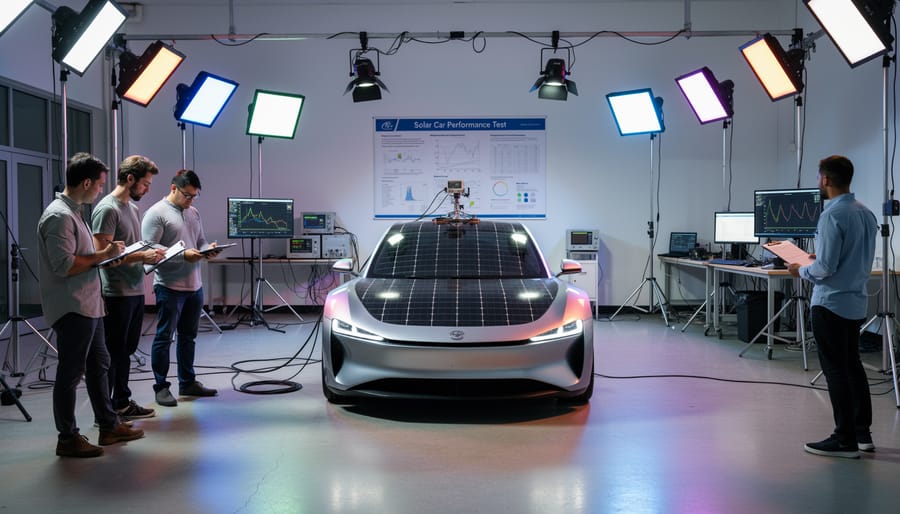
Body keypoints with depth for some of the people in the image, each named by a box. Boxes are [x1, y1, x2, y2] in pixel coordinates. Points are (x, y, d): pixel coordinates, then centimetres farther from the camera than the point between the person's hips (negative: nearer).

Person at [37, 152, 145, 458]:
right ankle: (68, 439, 10)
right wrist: (102, 255, -16)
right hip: (72, 309, -11)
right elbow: (63, 265, -24)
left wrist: (104, 253, 9)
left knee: (98, 365, 17)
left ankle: (109, 426, 28)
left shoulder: (73, 212, 15)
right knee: (70, 373, -1)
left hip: (88, 306, 11)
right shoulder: (59, 216, -18)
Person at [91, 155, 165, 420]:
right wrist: (143, 256, -20)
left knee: (126, 350, 16)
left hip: (136, 291, 9)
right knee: (112, 352, 0)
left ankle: (122, 403, 28)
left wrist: (152, 254, 5)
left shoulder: (133, 208, 14)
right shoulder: (107, 209, -14)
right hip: (117, 294, -9)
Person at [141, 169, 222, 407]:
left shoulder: (193, 212, 14)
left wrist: (207, 249, -3)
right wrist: (183, 255, -23)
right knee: (164, 337, 2)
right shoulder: (156, 214, -9)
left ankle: (188, 383, 27)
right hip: (169, 287, -8)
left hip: (194, 286, 8)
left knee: (188, 336, 16)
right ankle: (161, 387, 11)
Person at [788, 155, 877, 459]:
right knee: (852, 365, 17)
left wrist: (801, 271, -3)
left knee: (836, 370, -2)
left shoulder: (832, 216, -19)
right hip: (857, 301, 9)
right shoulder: (866, 213, 7)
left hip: (831, 303, -8)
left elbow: (826, 267, -21)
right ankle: (862, 432, 24)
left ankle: (845, 440, 3)